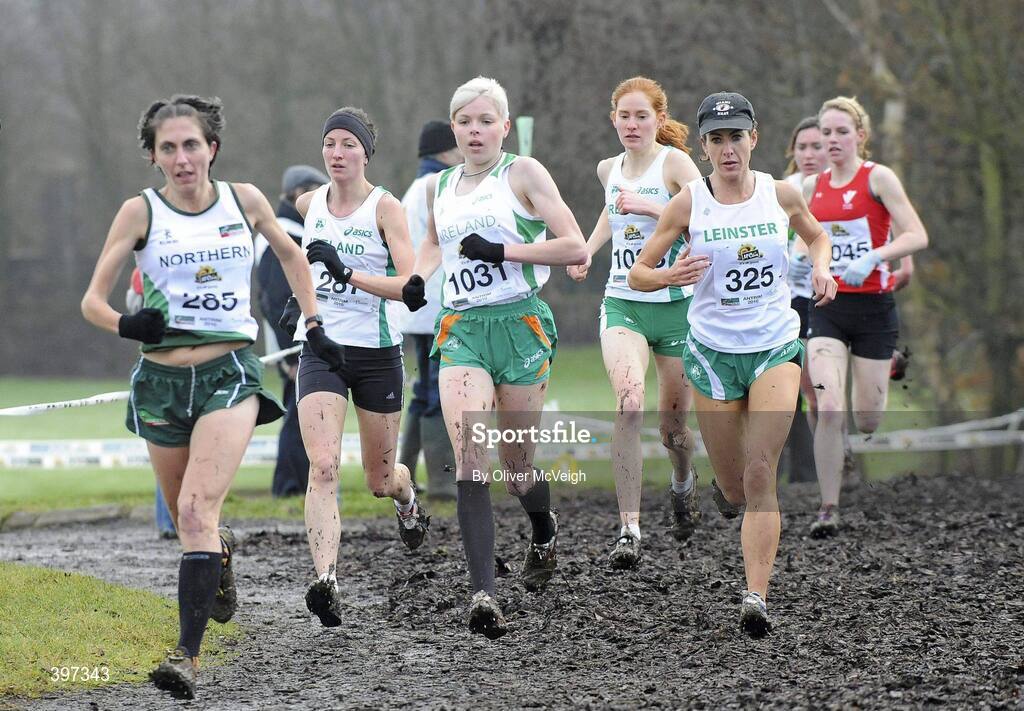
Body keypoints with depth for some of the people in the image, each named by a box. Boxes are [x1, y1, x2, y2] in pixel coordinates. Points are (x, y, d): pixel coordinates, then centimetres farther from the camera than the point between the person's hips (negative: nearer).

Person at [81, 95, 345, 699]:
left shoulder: (244, 200, 4)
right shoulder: (141, 212, -1)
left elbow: (291, 254, 23)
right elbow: (93, 301, -2)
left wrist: (314, 326, 16)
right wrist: (125, 325, -23)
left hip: (230, 374, -2)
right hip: (162, 380, 2)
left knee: (197, 510, -20)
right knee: (186, 517, 13)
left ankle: (189, 655, -26)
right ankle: (222, 554, 51)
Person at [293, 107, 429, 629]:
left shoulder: (385, 207, -9)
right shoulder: (309, 203, 5)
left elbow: (410, 285, -20)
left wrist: (349, 275, -28)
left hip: (377, 353, -2)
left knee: (379, 480, 12)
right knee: (322, 467, -18)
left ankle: (408, 500, 50)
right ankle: (325, 581, -28)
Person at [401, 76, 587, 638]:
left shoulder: (522, 173, -1)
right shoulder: (439, 187, 14)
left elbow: (575, 248, -8)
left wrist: (503, 251, -15)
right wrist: (418, 276, 15)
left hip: (520, 324, -3)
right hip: (461, 329, 3)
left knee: (516, 467, 7)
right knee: (469, 460, -18)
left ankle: (544, 529, 45)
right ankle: (483, 595, -25)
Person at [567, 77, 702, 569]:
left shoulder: (674, 162, -8)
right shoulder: (610, 170, 9)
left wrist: (650, 207, -26)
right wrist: (587, 250, 19)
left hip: (676, 304, -2)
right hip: (622, 304, 2)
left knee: (673, 423, 9)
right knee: (629, 403, -23)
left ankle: (683, 483, 47)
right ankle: (629, 530, -26)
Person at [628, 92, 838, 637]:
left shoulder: (781, 194, 0)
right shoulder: (688, 203, -5)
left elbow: (816, 234, 22)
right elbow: (638, 274, -1)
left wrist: (821, 266, 0)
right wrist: (670, 276, -23)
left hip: (776, 346, 0)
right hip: (713, 351, 0)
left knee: (760, 476, -15)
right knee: (734, 488, 8)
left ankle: (757, 596, -17)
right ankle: (726, 486, 47)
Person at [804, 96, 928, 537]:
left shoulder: (878, 177, -6)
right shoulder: (812, 187, 9)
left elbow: (917, 236, -14)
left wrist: (872, 259, -26)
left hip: (873, 307, -3)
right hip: (828, 307, 3)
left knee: (867, 421, 3)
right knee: (828, 409, -17)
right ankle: (829, 508, -11)